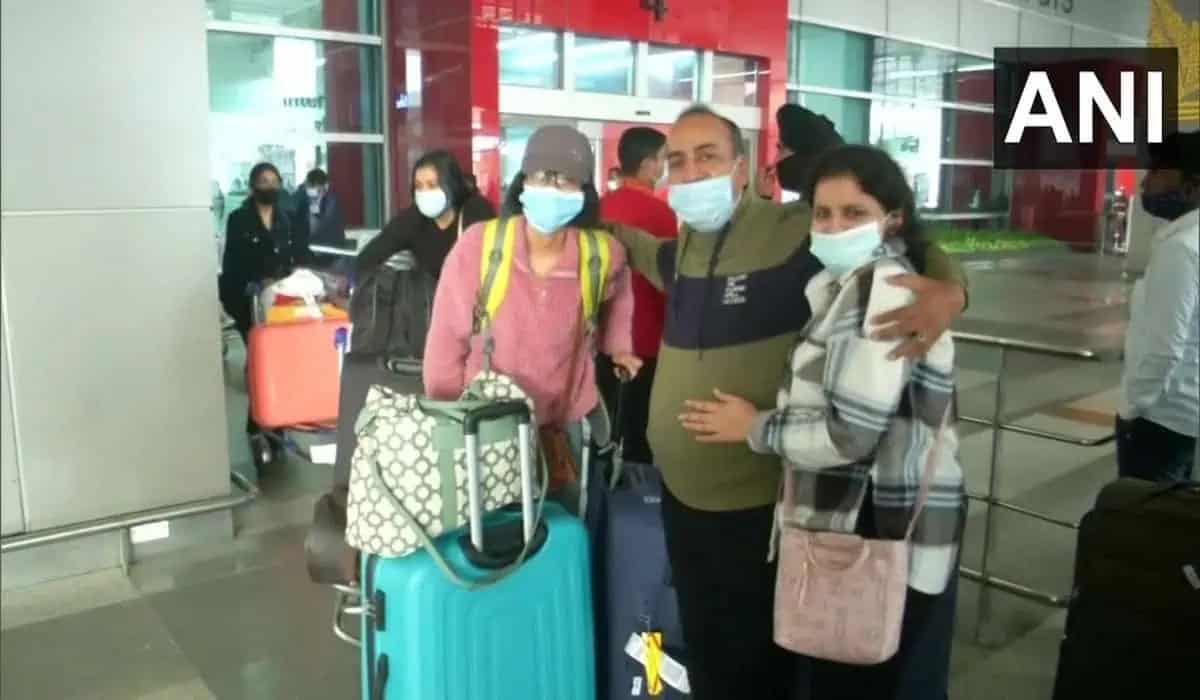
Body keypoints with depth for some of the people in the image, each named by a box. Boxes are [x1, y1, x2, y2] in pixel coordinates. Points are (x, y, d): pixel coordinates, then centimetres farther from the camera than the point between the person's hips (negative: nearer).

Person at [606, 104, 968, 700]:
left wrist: (947, 290, -30)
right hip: (681, 493, 7)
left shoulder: (796, 231, -17)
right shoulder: (683, 245, 5)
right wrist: (610, 228, 18)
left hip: (759, 504, -6)